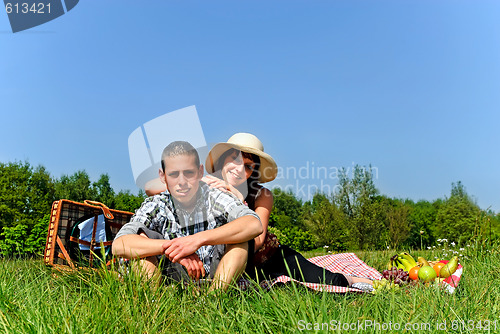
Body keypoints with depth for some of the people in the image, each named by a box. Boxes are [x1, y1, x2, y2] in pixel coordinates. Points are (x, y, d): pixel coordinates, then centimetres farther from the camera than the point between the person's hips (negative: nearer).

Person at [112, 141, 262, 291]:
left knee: (239, 236, -24)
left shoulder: (214, 198, -11)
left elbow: (255, 225, -30)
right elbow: (118, 245, -23)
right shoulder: (154, 206, -8)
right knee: (142, 237, -18)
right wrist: (169, 246, -36)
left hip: (217, 276, 0)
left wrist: (199, 239, -37)